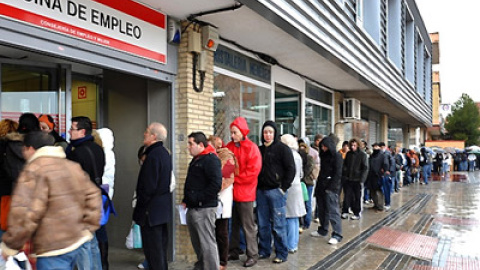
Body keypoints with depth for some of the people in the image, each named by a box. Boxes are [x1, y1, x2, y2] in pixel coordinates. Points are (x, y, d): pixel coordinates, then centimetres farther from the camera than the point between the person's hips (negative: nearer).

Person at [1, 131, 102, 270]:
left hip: (53, 249, -8)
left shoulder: (34, 170, -14)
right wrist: (88, 228, 11)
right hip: (77, 242, 9)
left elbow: (25, 213, -21)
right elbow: (92, 195, 9)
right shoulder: (73, 166, 11)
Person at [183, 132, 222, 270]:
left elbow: (216, 184, -22)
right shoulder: (196, 160, 18)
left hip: (204, 209, -10)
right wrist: (186, 200, 14)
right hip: (192, 208, 10)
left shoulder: (211, 159, -12)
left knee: (207, 243, -5)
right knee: (197, 242, 18)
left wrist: (198, 199, -19)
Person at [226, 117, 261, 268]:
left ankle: (252, 255, 14)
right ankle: (234, 251, 28)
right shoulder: (229, 147, 8)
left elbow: (253, 172, -15)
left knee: (248, 225, 3)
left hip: (244, 192, -5)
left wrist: (234, 178, -13)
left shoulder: (251, 148, -9)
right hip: (231, 191, 5)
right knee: (234, 224, 15)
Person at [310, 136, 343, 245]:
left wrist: (330, 187, -15)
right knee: (322, 210, 12)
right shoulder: (323, 155, 15)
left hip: (331, 188, -7)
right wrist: (318, 186, 9)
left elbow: (338, 174, -11)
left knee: (333, 211, -7)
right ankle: (323, 230, 25)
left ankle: (337, 235, -2)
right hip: (321, 187, 7)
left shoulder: (337, 156, -6)